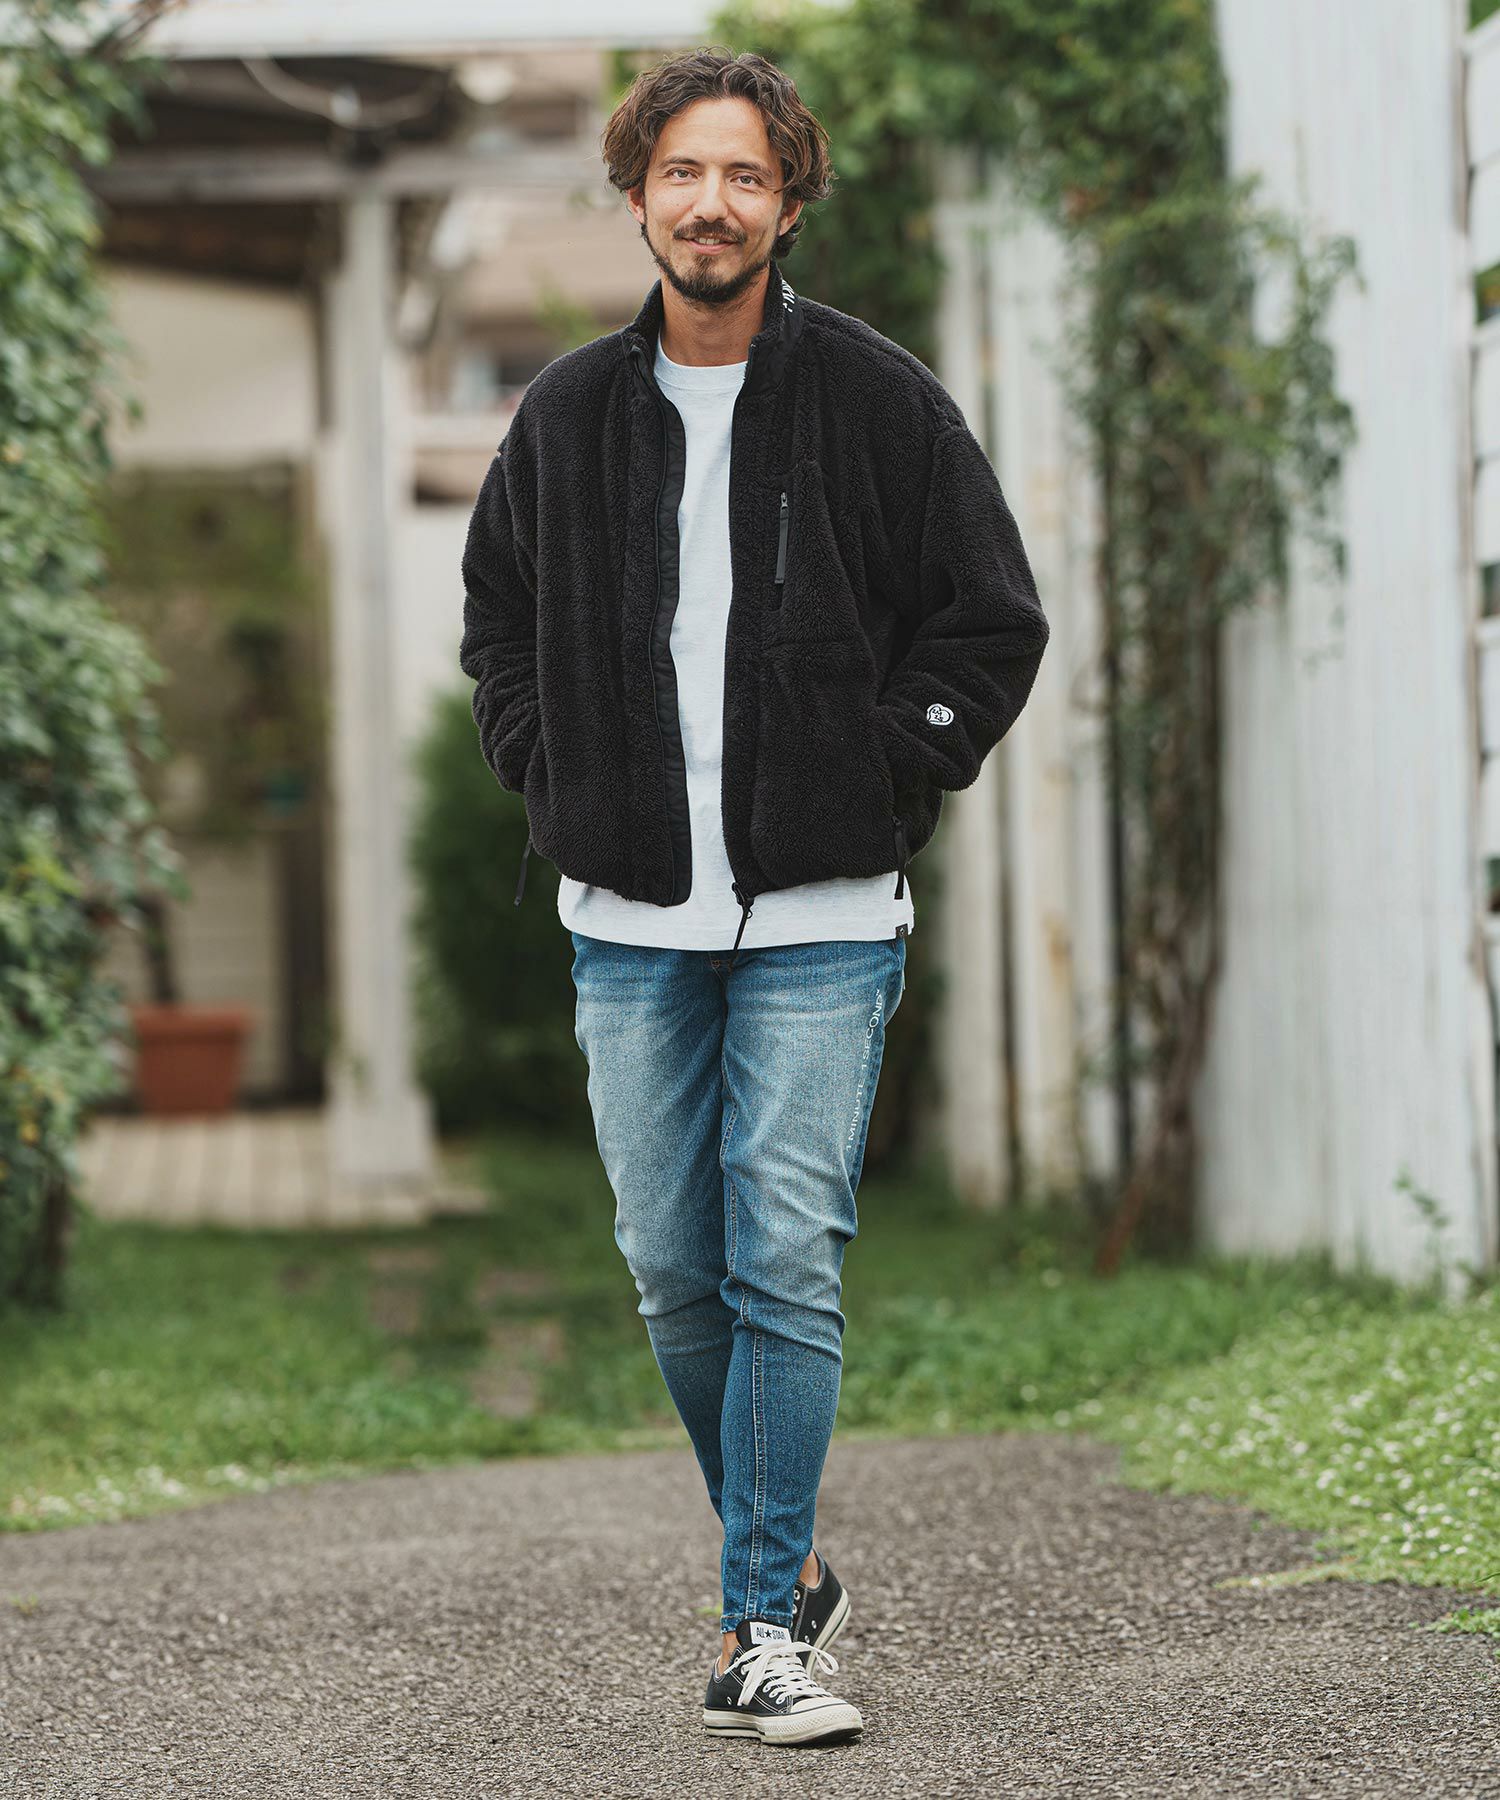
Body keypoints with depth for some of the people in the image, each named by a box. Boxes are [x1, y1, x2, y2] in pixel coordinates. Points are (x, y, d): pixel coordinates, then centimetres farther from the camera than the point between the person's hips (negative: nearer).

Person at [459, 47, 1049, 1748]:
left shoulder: (877, 399, -1)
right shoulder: (568, 414, 8)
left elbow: (991, 624, 3)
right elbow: (497, 621, 20)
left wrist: (879, 790, -6)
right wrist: (562, 790, 7)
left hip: (822, 922, -3)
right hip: (629, 922, 4)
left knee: (786, 1265, -8)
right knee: (675, 1272, 7)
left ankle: (764, 1626, -3)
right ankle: (784, 1566, 25)